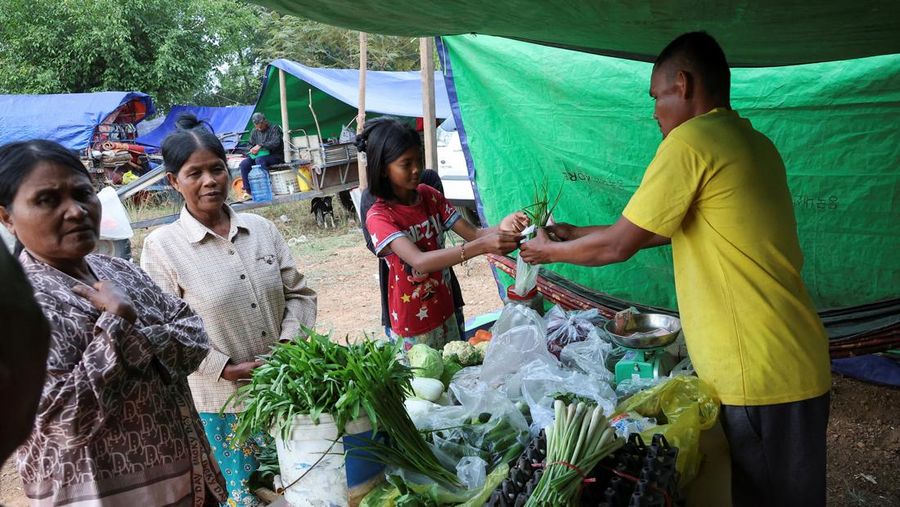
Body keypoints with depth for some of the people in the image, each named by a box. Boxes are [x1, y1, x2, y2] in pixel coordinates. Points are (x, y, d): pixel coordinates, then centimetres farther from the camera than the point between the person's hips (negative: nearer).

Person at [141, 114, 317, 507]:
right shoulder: (161, 246, -8)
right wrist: (225, 369, -17)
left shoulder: (261, 229, 3)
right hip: (220, 402, -4)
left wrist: (289, 346, -9)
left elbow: (299, 294, 7)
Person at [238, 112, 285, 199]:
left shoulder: (274, 128, -3)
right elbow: (251, 145, 23)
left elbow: (276, 143, -18)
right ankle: (248, 190, -16)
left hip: (275, 157, -6)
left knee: (259, 160, -36)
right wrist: (252, 150, -3)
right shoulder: (254, 132, 15)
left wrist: (260, 145, -25)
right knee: (244, 163, -18)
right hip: (260, 155, 6)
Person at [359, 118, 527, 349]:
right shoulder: (378, 217, -19)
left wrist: (500, 229, -30)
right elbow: (419, 261, -34)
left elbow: (472, 233, -7)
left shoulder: (429, 196, -1)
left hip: (445, 313, 5)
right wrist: (482, 246, -44)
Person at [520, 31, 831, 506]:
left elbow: (617, 246, -10)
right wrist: (578, 233, 22)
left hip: (759, 376, -9)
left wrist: (550, 251, 7)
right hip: (794, 364, 9)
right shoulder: (754, 143, 13)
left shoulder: (690, 141, -15)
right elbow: (664, 229, 20)